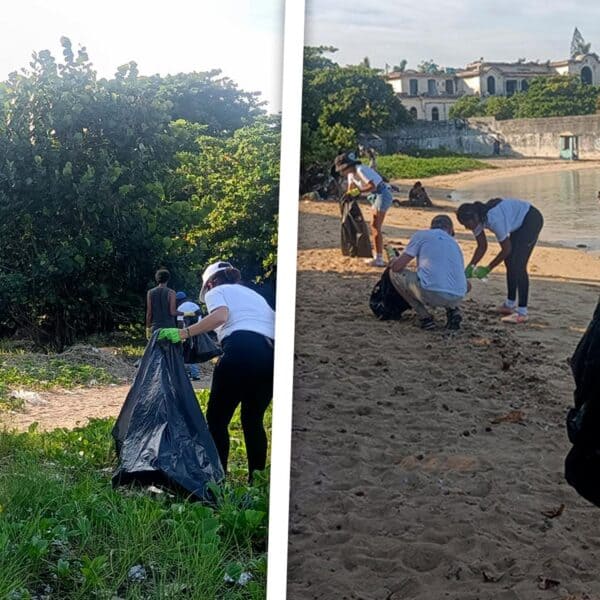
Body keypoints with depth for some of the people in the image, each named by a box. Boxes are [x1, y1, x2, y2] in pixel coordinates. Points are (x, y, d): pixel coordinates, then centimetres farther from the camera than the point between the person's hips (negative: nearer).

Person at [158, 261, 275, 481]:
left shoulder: (216, 291, 15)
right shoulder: (255, 295, 34)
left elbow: (220, 316, -8)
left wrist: (182, 333, -11)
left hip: (240, 350, -6)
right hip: (270, 355, 6)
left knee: (217, 419, 4)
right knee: (253, 421, 17)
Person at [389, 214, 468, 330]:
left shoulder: (422, 235, 13)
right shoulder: (454, 243, 26)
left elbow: (397, 266, 6)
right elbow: (467, 286, 28)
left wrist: (393, 262, 30)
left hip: (431, 294, -5)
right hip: (457, 298, 6)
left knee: (394, 273, 17)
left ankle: (425, 317, 9)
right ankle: (453, 310, 11)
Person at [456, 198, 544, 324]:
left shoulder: (494, 219, -36)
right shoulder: (476, 219, -11)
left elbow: (506, 249, -26)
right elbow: (482, 246, 0)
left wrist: (488, 269, -21)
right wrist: (470, 267, -11)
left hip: (531, 220, -9)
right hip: (519, 222, 9)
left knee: (518, 264, -15)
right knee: (509, 261, 12)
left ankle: (522, 312, -14)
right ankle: (510, 304, 25)